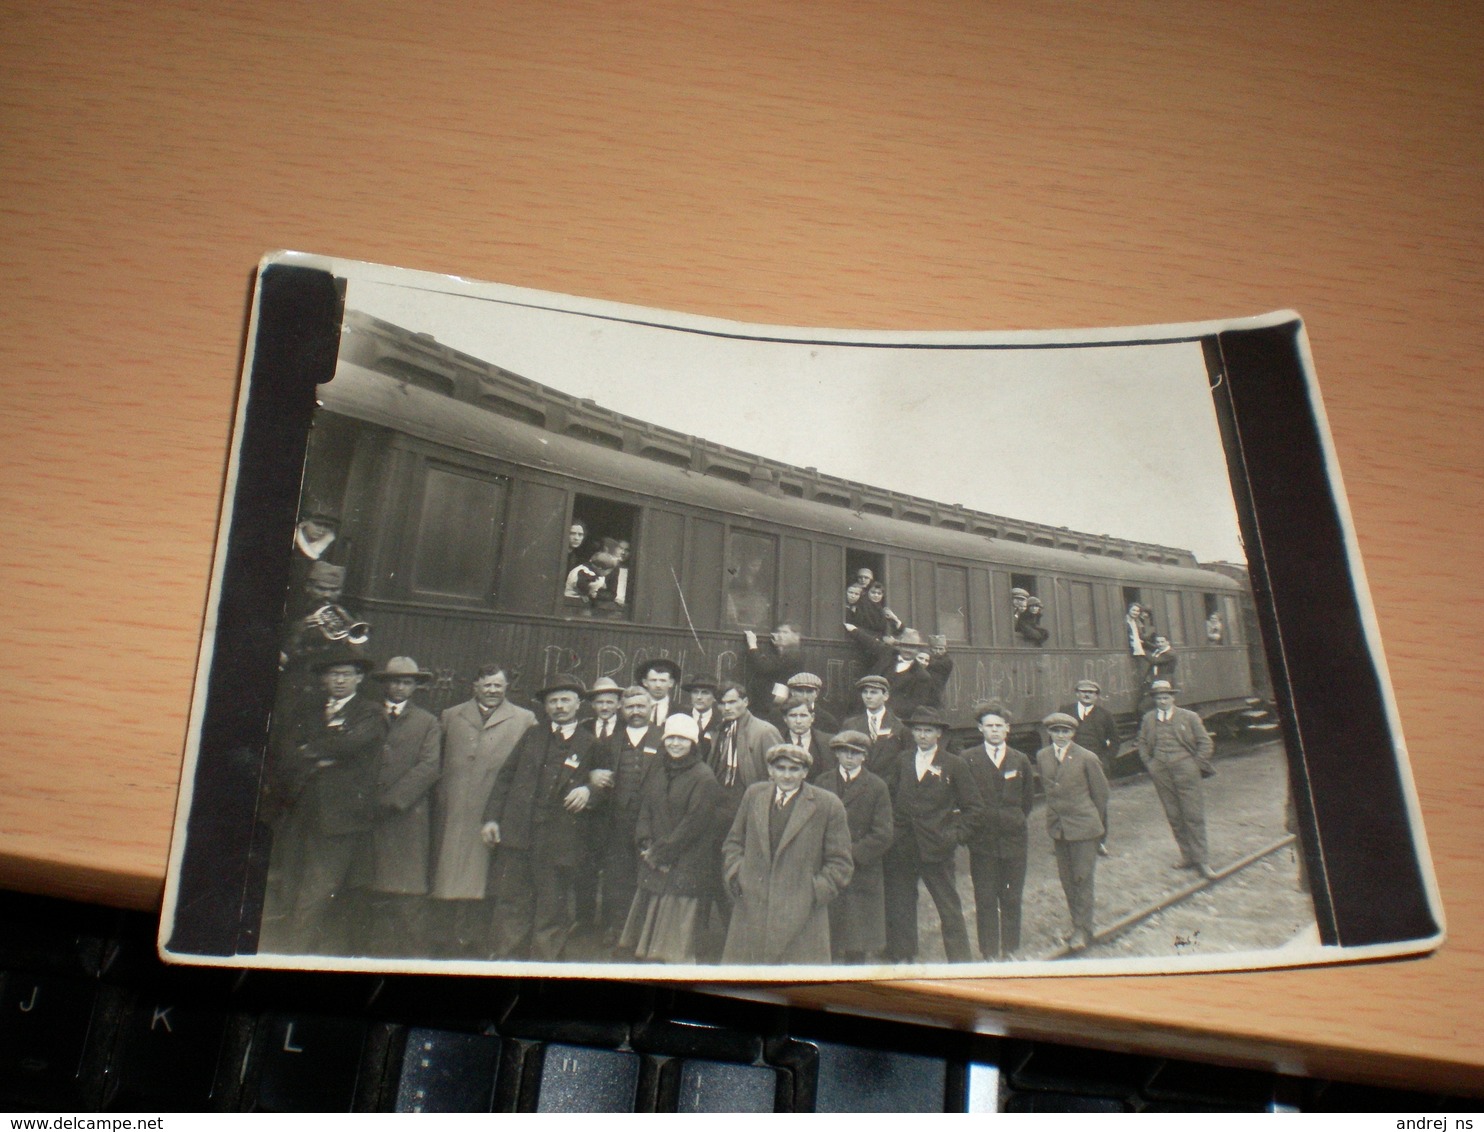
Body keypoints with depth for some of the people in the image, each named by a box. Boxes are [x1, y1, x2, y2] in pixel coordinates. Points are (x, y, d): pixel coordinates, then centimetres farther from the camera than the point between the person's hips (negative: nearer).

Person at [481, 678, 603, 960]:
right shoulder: (532, 736, 14)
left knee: (552, 912, 4)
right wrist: (491, 818, 4)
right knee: (510, 904, 3)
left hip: (559, 840, -2)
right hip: (517, 834, 2)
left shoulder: (590, 744, 6)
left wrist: (588, 791, -11)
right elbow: (505, 777, 12)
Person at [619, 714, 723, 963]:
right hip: (653, 867, 7)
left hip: (684, 868, -7)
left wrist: (660, 851, -12)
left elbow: (693, 824, -14)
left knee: (676, 949, -3)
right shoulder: (657, 775, 13)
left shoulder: (703, 778, -9)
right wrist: (646, 846, -5)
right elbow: (645, 813, 13)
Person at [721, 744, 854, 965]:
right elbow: (733, 842, 19)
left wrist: (816, 892, -9)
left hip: (801, 917, -3)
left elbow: (840, 862, 1)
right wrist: (735, 874, 3)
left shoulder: (828, 805, -2)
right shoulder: (754, 794, 10)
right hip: (751, 911, 3)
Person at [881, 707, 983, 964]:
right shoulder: (901, 764, 11)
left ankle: (960, 963, 11)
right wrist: (893, 833, 3)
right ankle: (901, 960, 19)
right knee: (899, 910, 7)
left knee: (951, 911, 2)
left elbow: (975, 809, 3)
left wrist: (955, 836, -5)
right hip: (902, 852, 3)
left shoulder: (954, 765, 2)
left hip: (937, 851, -3)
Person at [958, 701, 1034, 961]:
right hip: (981, 842, -2)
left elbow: (1028, 800, 15)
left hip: (1014, 840, 2)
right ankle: (990, 953, 14)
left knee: (1012, 899, 9)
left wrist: (1014, 822, 9)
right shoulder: (967, 759, -4)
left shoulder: (1020, 761, 6)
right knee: (985, 900, 4)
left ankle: (1011, 949, 22)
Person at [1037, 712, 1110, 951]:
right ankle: (1079, 920, 28)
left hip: (1083, 826, -4)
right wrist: (1056, 810, 13)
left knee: (1083, 878, 0)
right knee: (1067, 880, 12)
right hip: (1056, 827, 4)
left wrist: (1095, 821, 7)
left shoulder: (1087, 758, -11)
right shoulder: (1042, 756, 1)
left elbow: (1101, 792, -1)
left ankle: (1082, 930, 11)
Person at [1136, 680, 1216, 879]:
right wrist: (1149, 764, 9)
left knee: (1194, 815, -5)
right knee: (1173, 816, 5)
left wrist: (1196, 766, -2)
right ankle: (1187, 855, 16)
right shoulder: (1148, 719, 11)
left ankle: (1200, 860, 0)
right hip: (1160, 773, 3)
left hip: (1185, 769, -3)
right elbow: (1142, 744, 20)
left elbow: (1206, 743, 5)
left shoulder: (1189, 717, 2)